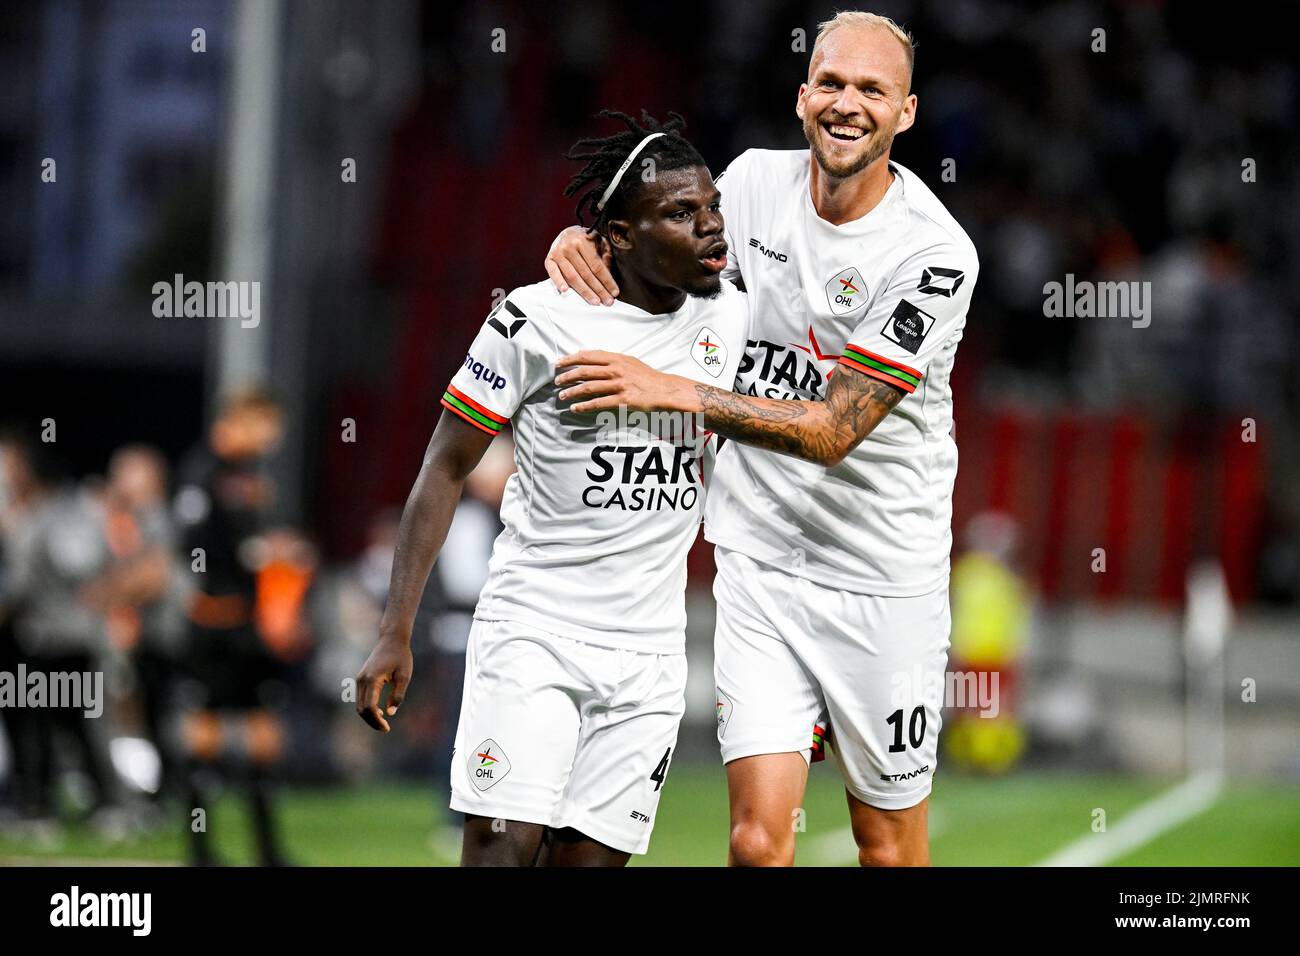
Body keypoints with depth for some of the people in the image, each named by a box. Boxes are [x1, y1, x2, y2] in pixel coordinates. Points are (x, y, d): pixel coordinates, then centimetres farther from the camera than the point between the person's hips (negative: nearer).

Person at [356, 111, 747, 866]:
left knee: (590, 858, 0)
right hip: (532, 627, -4)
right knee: (503, 847, -15)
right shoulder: (539, 321, -9)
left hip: (651, 653, 4)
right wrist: (396, 634, -8)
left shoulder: (732, 317, 5)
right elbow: (446, 470, -3)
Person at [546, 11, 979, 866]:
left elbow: (833, 431, -21)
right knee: (759, 838, -9)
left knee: (890, 847, 5)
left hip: (884, 578, -3)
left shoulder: (935, 255, -16)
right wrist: (584, 242, -6)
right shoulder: (758, 182, -2)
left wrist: (673, 392, -29)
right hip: (759, 561, 3)